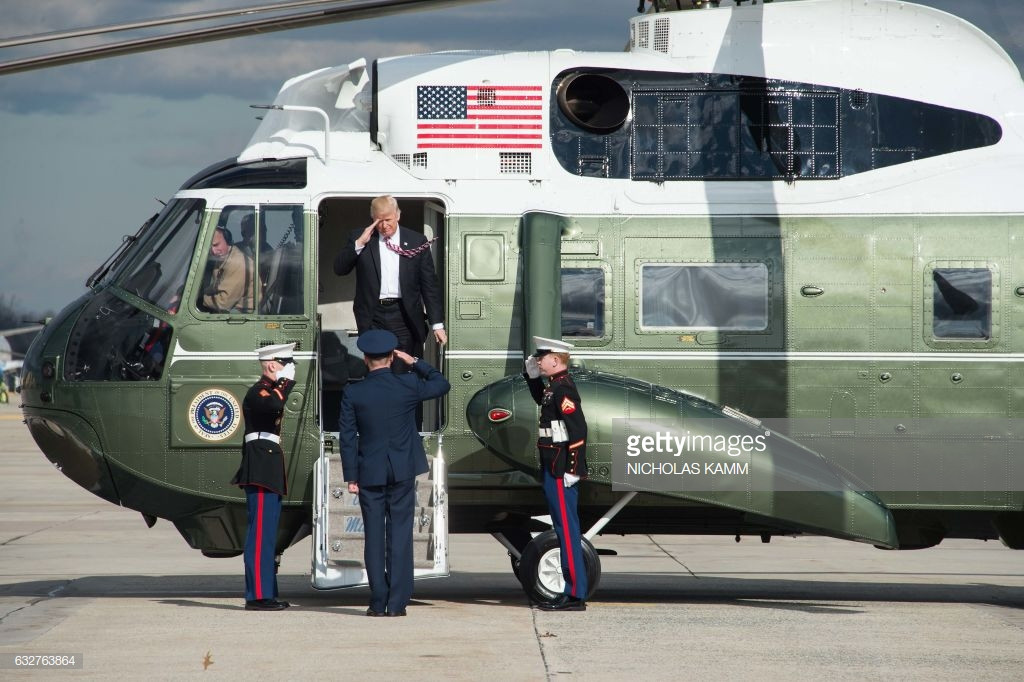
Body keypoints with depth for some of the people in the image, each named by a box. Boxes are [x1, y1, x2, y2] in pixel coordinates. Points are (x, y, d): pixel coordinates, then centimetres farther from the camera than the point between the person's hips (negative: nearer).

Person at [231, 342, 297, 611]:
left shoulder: (271, 391, 21)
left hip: (270, 473, 11)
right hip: (261, 472, -11)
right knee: (261, 532, -12)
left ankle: (265, 592, 16)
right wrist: (286, 382, -20)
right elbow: (274, 406, -35)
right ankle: (257, 595, -14)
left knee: (266, 534, 12)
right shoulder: (258, 392, -11)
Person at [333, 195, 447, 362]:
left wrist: (437, 324, 0)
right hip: (372, 316, 0)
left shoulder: (417, 241, 3)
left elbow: (429, 284, 4)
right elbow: (339, 269, -1)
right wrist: (359, 243, -13)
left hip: (404, 316, 0)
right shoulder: (359, 237, 5)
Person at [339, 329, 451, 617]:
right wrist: (415, 362, 16)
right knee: (400, 535, 3)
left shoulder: (353, 393, -6)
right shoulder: (408, 385, -6)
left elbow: (347, 437, -4)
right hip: (403, 471, 0)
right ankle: (397, 602, -1)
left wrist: (351, 476, 2)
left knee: (374, 536, 4)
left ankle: (378, 602, 2)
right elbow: (442, 384, 12)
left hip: (370, 473, 0)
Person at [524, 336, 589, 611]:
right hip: (553, 470, 10)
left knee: (567, 529, -9)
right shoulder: (554, 386, 14)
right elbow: (541, 399, 39)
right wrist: (532, 375, 22)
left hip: (560, 471, -10)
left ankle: (575, 595, -8)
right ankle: (572, 592, 16)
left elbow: (578, 429, -23)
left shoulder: (564, 388, -16)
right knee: (563, 528, 12)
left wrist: (573, 470, -24)